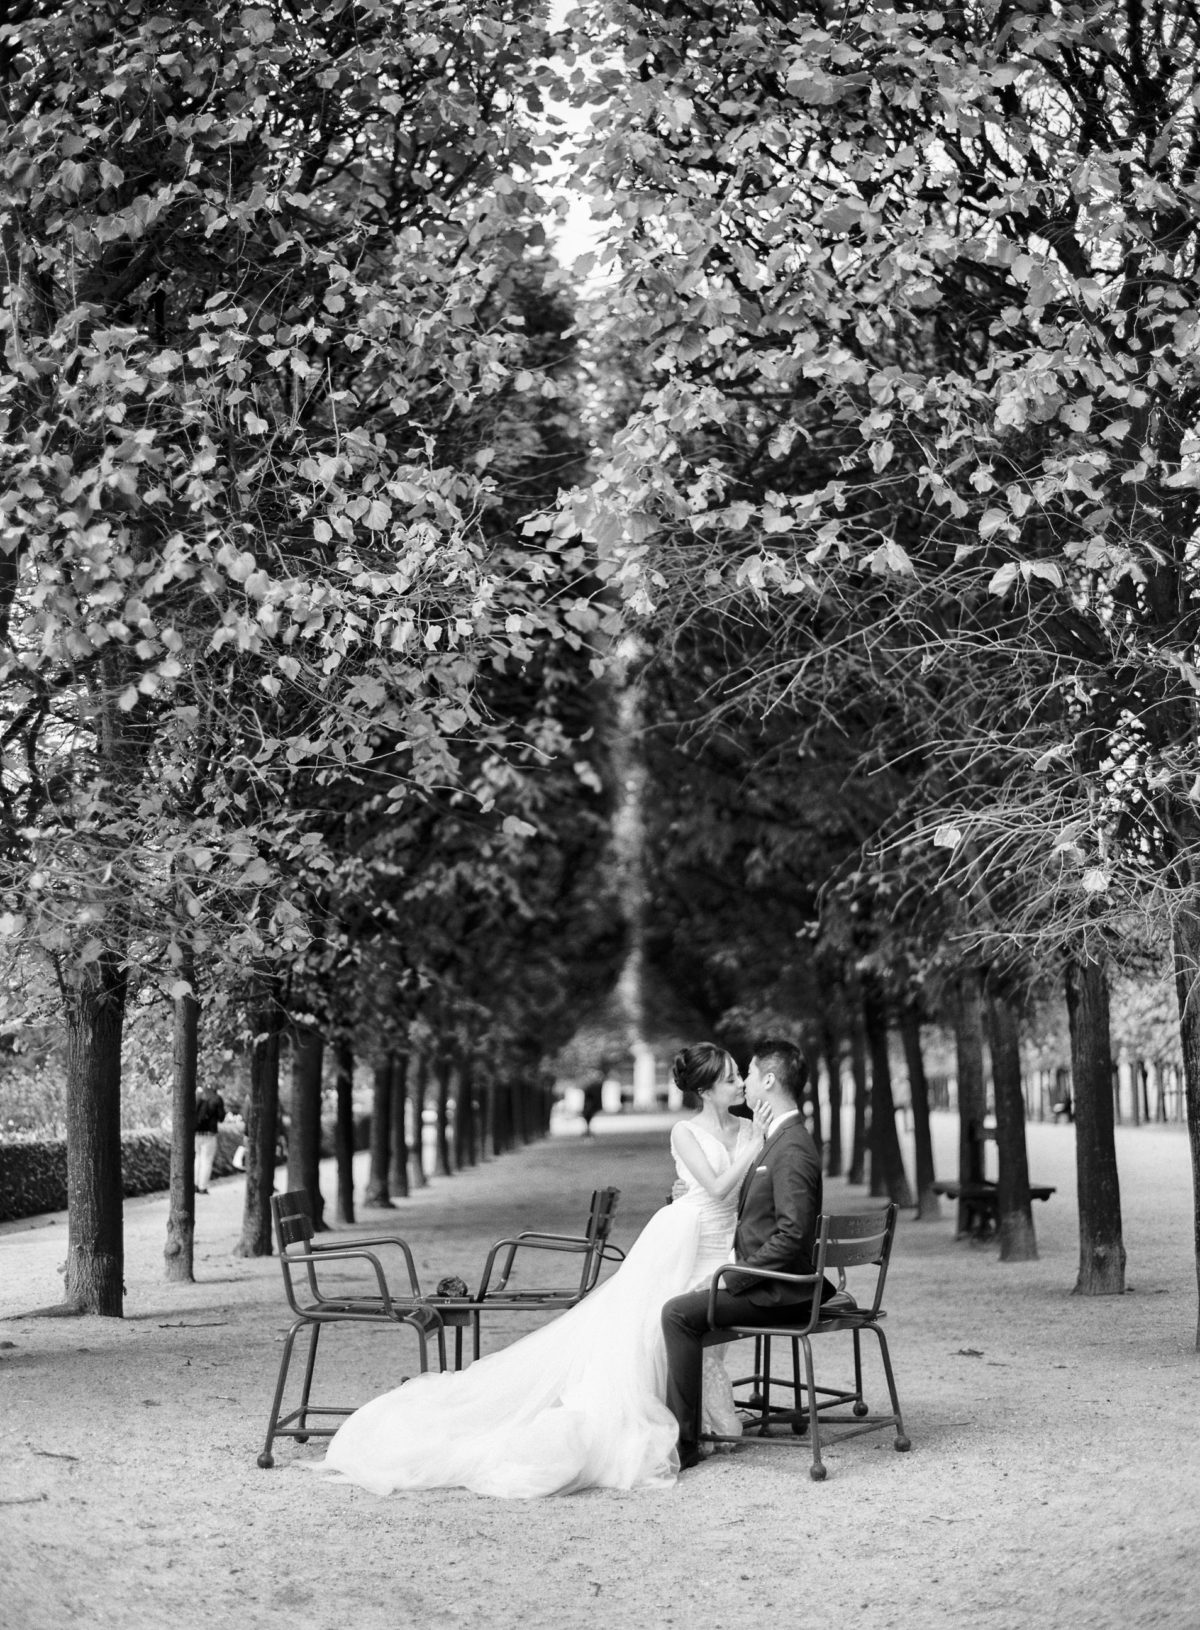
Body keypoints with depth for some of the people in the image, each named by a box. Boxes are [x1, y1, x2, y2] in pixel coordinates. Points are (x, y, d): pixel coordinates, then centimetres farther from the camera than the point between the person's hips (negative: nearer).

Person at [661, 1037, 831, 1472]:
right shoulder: (780, 1139, 14)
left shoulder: (793, 1149, -19)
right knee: (679, 1306, 14)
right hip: (766, 1281, 10)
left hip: (777, 1292, -10)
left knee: (679, 1312, -17)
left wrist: (734, 1277, -20)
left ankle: (683, 1442, -13)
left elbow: (792, 1236, -26)